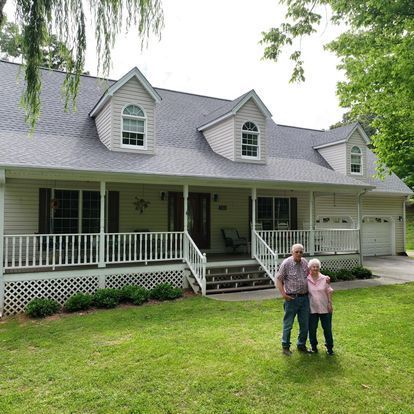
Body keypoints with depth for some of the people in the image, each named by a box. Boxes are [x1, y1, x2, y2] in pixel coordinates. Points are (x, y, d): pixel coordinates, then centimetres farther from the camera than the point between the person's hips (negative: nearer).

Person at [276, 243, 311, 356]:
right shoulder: (286, 263, -11)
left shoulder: (305, 262, 5)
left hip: (304, 298, 5)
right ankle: (285, 346, 21)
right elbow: (278, 280, -7)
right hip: (292, 298, -5)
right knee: (288, 324, 5)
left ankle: (301, 346, 30)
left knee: (305, 324, 13)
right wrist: (283, 294, -15)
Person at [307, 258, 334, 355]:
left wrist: (330, 303, -2)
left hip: (325, 308, 0)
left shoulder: (324, 279, -3)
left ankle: (329, 347, 24)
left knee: (327, 328, 8)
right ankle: (314, 346, 25)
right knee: (312, 328, 7)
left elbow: (329, 292, 2)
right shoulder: (306, 280, -5)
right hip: (312, 308, 0)